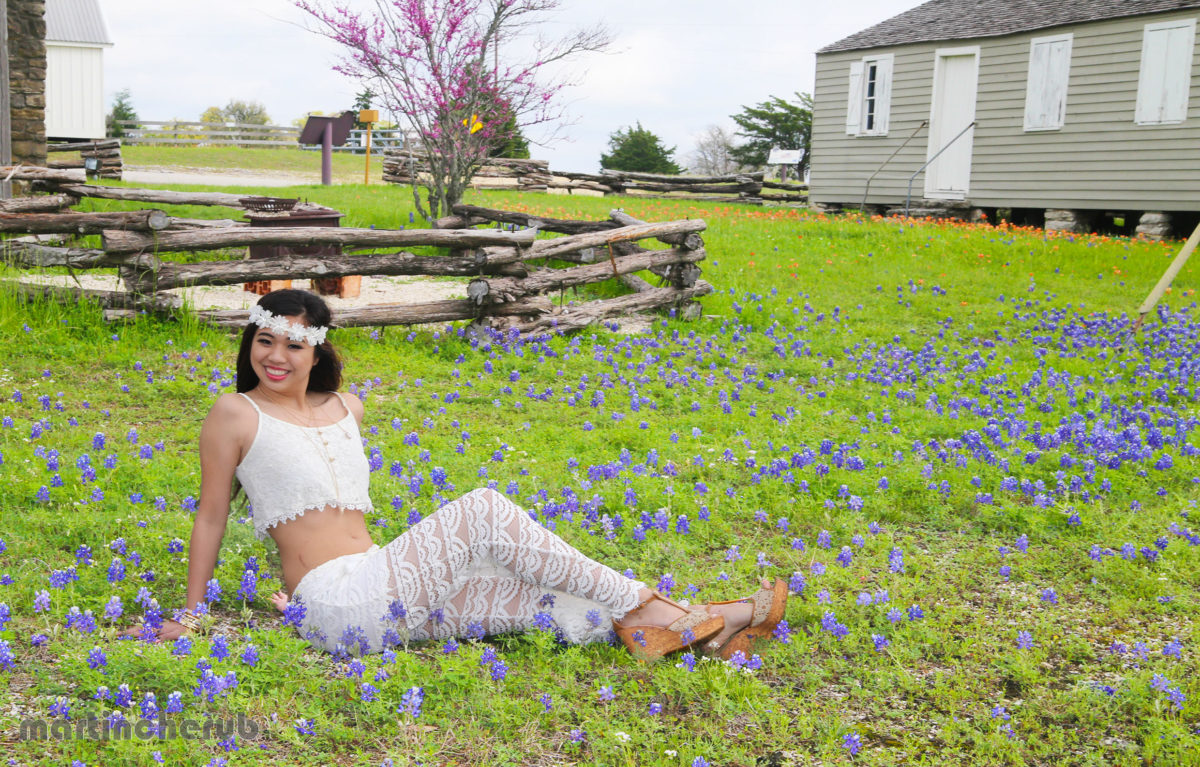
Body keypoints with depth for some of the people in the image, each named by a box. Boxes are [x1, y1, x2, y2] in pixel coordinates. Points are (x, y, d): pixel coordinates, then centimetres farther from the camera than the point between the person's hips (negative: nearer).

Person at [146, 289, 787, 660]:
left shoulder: (345, 409, 15)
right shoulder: (236, 415, -3)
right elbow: (211, 514, 2)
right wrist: (191, 611, 5)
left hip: (378, 583, 7)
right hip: (334, 603, -6)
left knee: (535, 596, -6)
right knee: (484, 512, -19)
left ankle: (705, 630, -7)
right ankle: (646, 608, -12)